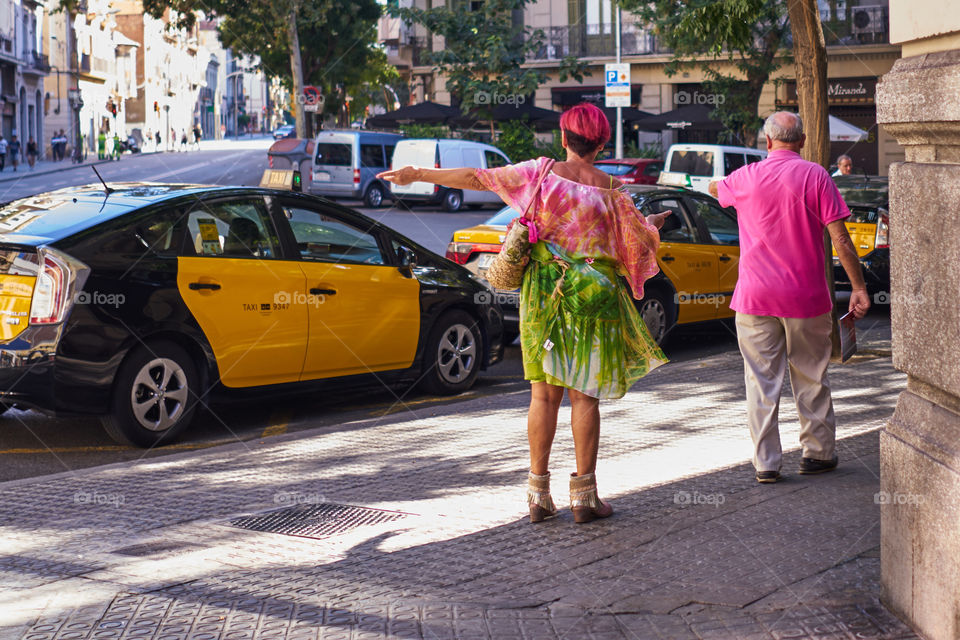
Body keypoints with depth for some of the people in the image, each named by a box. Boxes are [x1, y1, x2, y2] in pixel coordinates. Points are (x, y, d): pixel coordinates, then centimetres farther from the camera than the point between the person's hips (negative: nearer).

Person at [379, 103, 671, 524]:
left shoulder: (541, 173, -2)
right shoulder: (611, 191, -3)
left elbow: (475, 178, -3)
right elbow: (641, 241, 2)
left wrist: (418, 174, 5)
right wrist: (654, 224, 26)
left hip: (543, 289, 2)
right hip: (593, 296, -2)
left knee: (544, 391, 8)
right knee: (585, 394, 3)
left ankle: (538, 493, 9)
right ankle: (583, 495, 4)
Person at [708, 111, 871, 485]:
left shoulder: (746, 178, 1)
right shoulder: (814, 176, -6)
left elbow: (715, 189, 26)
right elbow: (839, 237, -10)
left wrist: (719, 185, 49)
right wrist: (859, 287, -6)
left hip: (755, 297, 1)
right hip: (806, 297, -1)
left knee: (761, 380, 4)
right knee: (811, 377, 12)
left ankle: (766, 463, 4)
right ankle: (818, 453, 20)